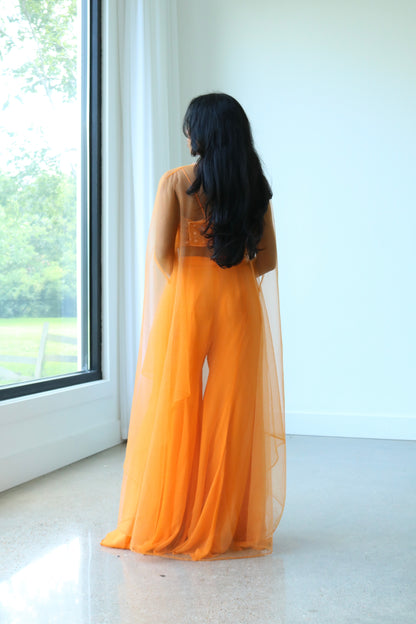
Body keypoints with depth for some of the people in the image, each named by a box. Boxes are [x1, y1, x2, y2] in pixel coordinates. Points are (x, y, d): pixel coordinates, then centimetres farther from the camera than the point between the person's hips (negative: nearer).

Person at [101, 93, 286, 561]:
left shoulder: (176, 181, -5)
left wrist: (186, 286, 9)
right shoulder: (254, 185, 6)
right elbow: (267, 259, 5)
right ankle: (226, 526, 17)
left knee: (173, 408, 6)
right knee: (231, 412, 7)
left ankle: (165, 524, 16)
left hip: (185, 299, -3)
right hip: (240, 302, 3)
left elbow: (161, 253, -8)